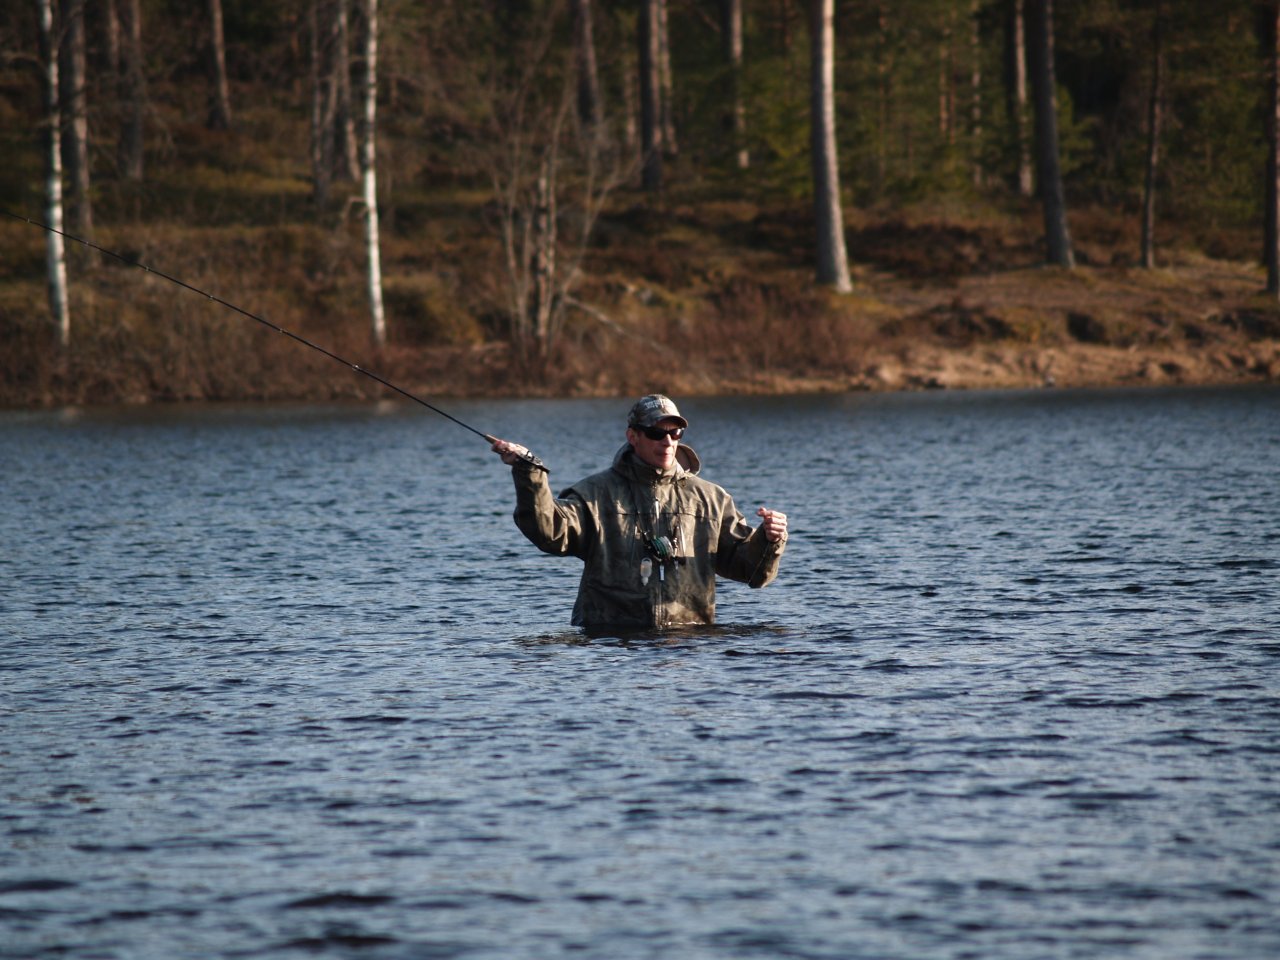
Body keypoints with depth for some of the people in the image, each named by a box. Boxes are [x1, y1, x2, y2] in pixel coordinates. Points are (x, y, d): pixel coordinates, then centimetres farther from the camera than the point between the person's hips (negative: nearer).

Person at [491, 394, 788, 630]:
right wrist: (529, 473, -20)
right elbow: (550, 530, -8)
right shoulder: (598, 492, 10)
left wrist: (768, 541, -6)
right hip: (608, 639, -2)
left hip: (688, 636, 2)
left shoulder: (708, 498, 16)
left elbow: (750, 568, 16)